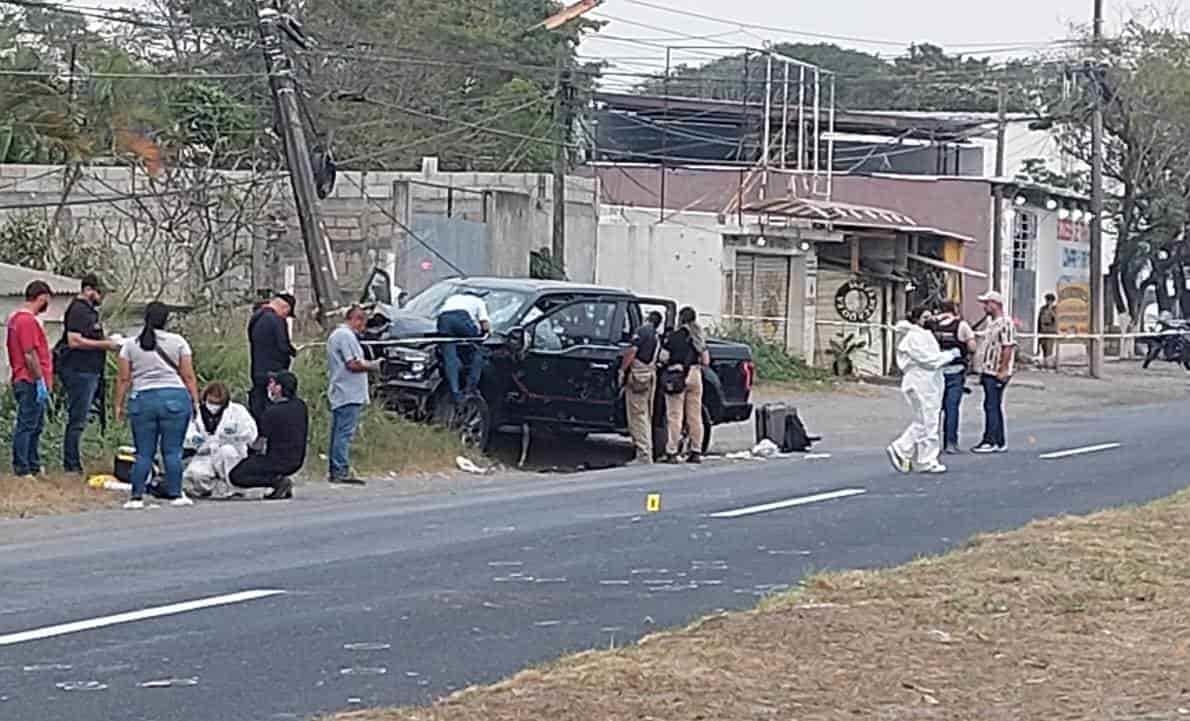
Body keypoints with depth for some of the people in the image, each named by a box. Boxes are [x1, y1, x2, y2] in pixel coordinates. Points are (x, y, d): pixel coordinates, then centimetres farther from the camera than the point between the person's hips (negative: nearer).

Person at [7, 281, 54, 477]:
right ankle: (22, 470, -2)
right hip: (31, 382, -10)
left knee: (36, 427, 16)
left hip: (27, 382, 10)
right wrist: (40, 382, -18)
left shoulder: (16, 317, 14)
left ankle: (34, 467, 22)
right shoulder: (28, 320, -18)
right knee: (26, 426, -5)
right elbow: (30, 355, -21)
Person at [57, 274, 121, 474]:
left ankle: (73, 465, 18)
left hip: (89, 372, 11)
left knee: (78, 420, 13)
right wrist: (105, 345, -18)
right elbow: (74, 341, -22)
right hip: (78, 372, -11)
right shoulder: (78, 310, -13)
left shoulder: (89, 311, 19)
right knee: (77, 421, -8)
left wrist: (109, 342, 12)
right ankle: (72, 466, -6)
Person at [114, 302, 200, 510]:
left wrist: (119, 405, 13)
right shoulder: (177, 342, 3)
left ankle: (137, 497, 4)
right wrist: (195, 401, 7)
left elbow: (123, 379, 6)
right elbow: (188, 376, 2)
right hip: (175, 398, -2)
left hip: (142, 400, 2)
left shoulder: (130, 345, 7)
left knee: (143, 453, 6)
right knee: (172, 451, 2)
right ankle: (175, 495, 2)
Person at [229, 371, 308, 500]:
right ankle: (281, 480, 12)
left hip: (278, 463, -7)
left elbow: (259, 442, -12)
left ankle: (278, 481, -9)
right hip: (297, 462, 7)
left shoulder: (271, 412, -21)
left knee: (235, 476, 2)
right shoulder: (301, 405, -2)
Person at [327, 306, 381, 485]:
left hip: (338, 394, 10)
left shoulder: (335, 335, 21)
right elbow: (353, 364, -18)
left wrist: (367, 363, 18)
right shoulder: (347, 336, -12)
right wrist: (373, 365, -5)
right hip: (349, 394, -10)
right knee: (345, 433, -11)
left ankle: (335, 471, 13)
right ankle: (341, 471, -13)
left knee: (338, 433, 11)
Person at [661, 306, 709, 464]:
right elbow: (706, 361, 12)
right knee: (695, 416, 10)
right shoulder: (699, 338, 11)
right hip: (695, 375, 5)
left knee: (674, 416, -3)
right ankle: (696, 452, 12)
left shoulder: (674, 336, -5)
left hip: (677, 376, -5)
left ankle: (671, 452, -6)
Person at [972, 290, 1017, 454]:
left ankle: (990, 442, -7)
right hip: (988, 372, 10)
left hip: (996, 373, -10)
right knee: (994, 407, 12)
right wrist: (983, 372, 22)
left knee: (992, 406, -9)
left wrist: (1002, 371, -22)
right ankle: (1000, 443, 16)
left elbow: (1008, 348, -20)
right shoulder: (991, 322, 17)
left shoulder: (1005, 323, -15)